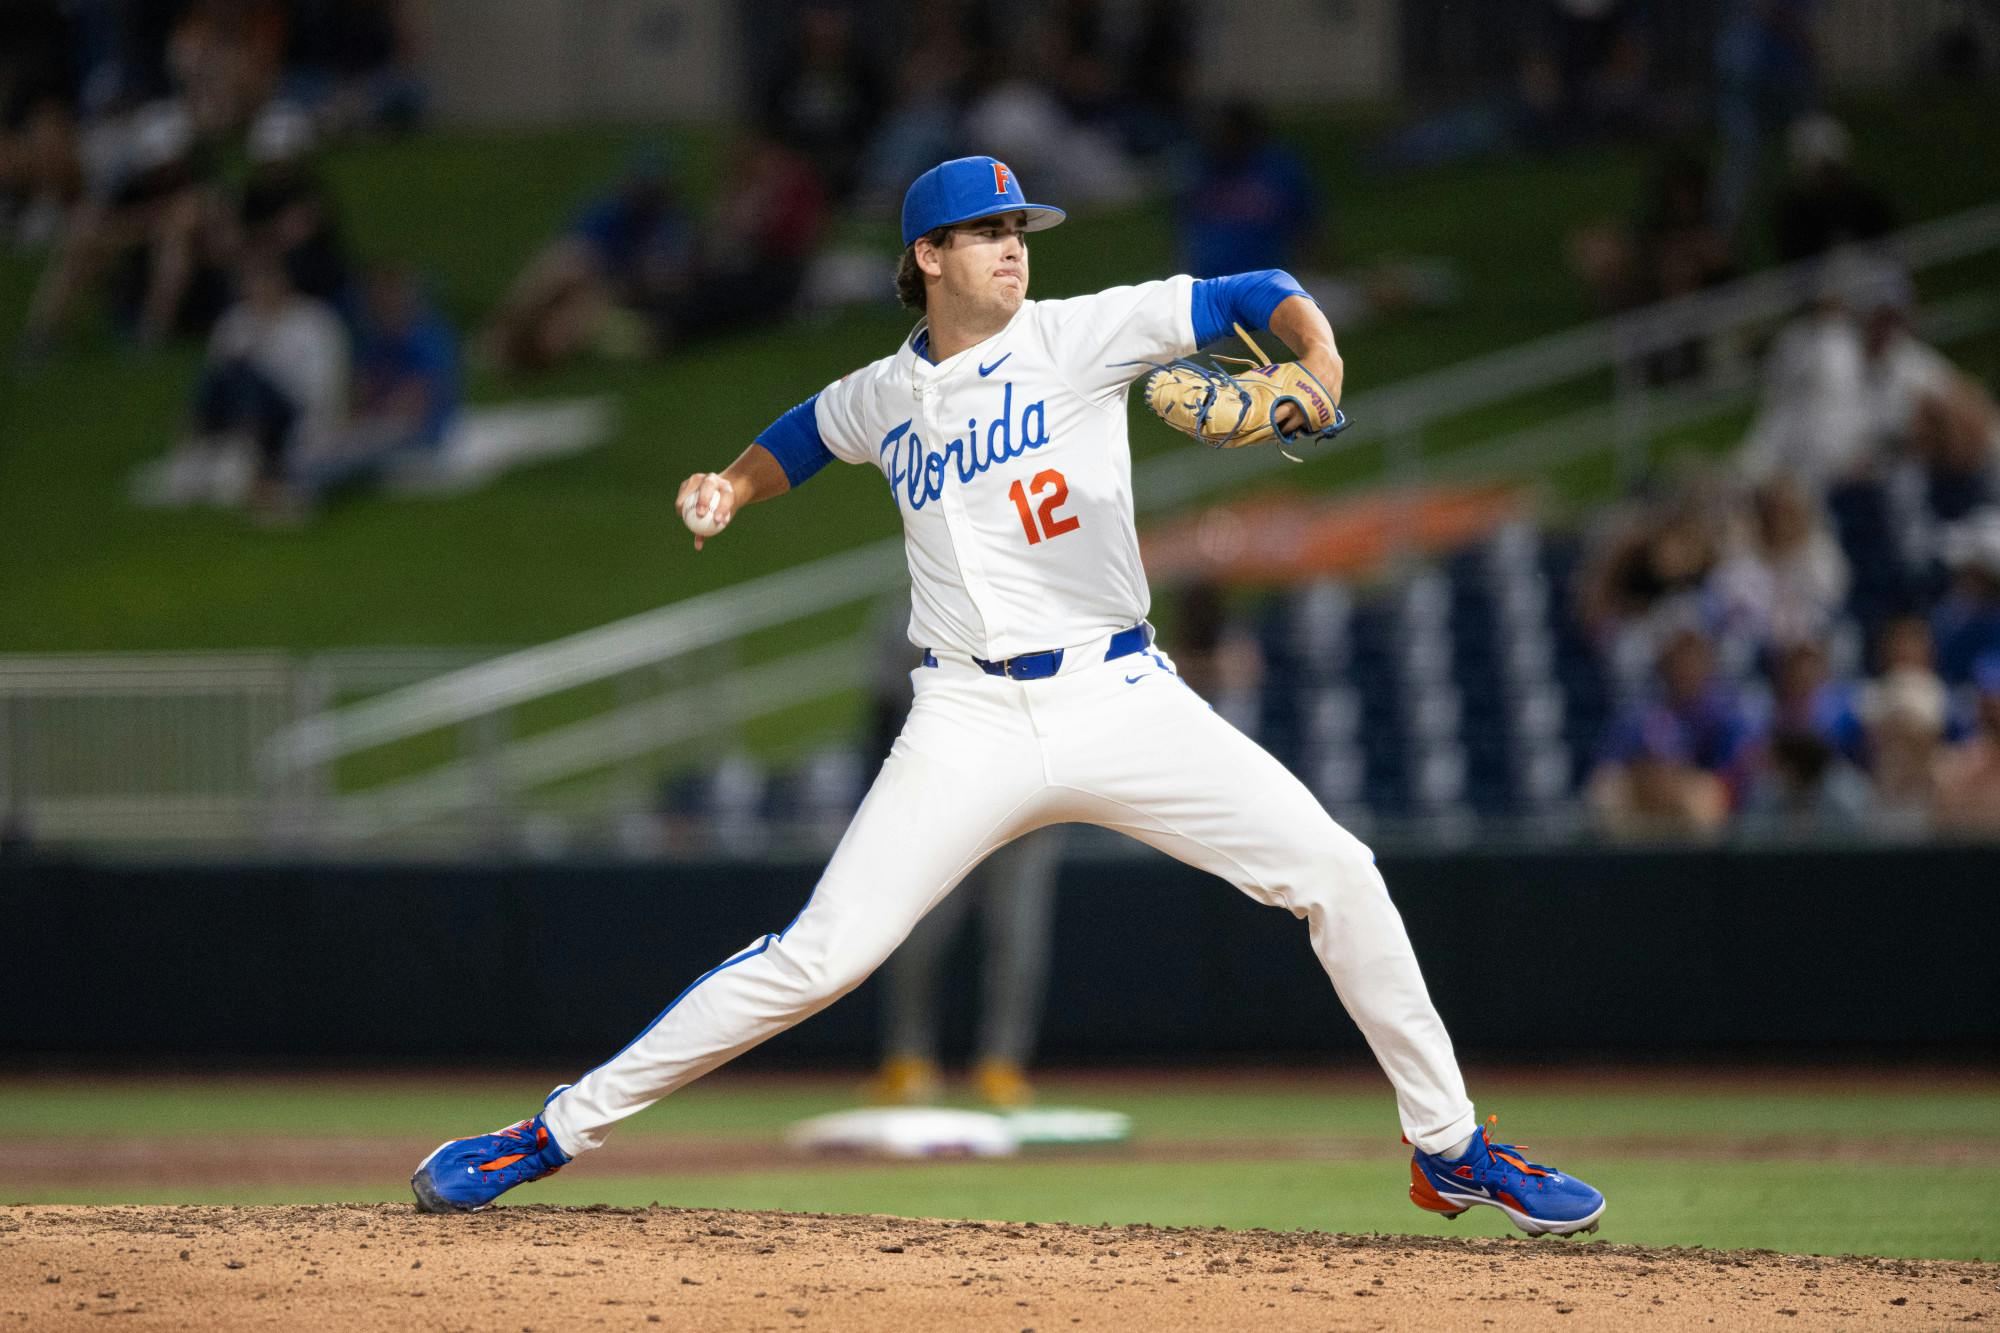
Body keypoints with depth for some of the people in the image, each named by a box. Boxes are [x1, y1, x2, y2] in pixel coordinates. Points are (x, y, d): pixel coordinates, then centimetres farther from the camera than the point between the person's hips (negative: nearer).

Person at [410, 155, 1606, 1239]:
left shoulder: (1080, 337, 1)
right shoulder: (882, 400, 10)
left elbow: (1253, 298, -2)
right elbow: (803, 438, 32)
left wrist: (1318, 370, -21)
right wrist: (732, 490, 13)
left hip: (1124, 699, 0)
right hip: (974, 725, 0)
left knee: (1337, 875, -10)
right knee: (819, 957, -11)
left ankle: (1451, 1151, 4)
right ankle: (556, 1134, -2)